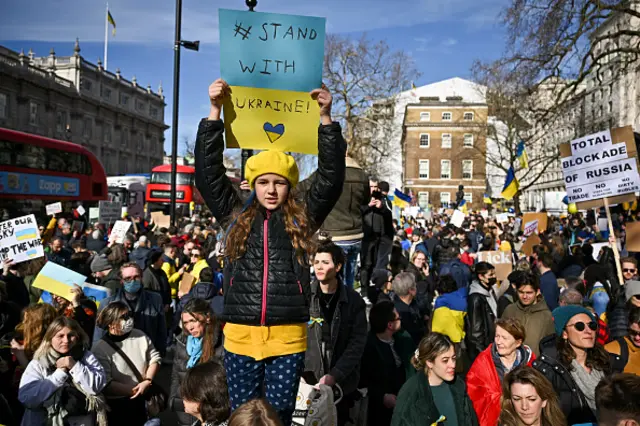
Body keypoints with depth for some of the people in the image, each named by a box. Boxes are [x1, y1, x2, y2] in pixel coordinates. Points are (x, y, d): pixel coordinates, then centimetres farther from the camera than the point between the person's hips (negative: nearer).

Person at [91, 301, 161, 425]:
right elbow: (105, 384, -21)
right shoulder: (99, 349, -17)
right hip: (115, 406, -4)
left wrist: (147, 381, -12)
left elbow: (155, 358, 2)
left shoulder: (140, 335, -4)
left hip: (141, 400, 5)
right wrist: (134, 390, -18)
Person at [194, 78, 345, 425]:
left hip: (287, 337, -1)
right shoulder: (236, 215, 7)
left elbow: (332, 176, -3)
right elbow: (208, 170, 3)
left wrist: (325, 118, -9)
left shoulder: (302, 219, 4)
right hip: (240, 335, 1)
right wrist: (215, 110, -3)